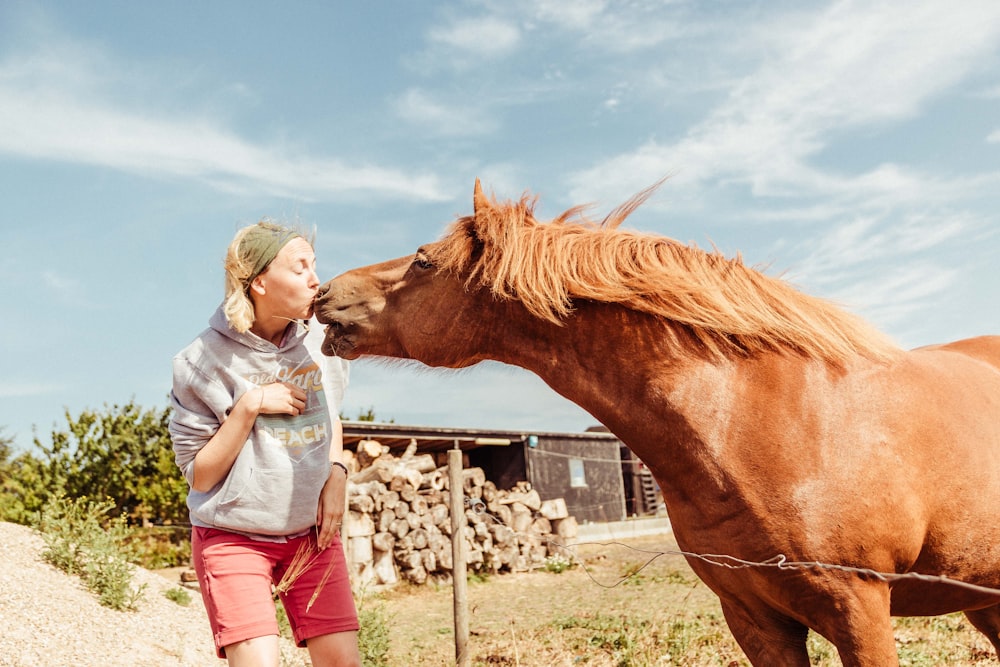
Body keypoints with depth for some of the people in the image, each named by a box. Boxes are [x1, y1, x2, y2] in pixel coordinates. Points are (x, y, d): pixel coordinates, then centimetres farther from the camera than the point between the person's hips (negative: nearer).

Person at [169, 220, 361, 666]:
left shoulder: (321, 341, -2)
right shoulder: (204, 362, -13)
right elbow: (198, 476, -10)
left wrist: (336, 473, -1)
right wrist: (248, 406, -21)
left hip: (313, 534, 4)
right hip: (233, 540, -4)